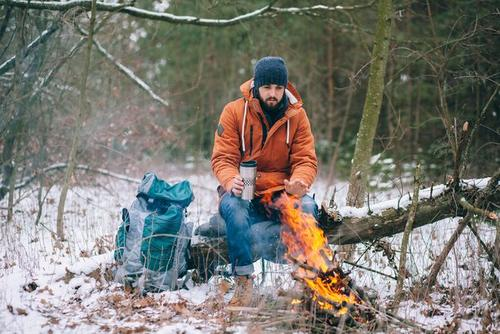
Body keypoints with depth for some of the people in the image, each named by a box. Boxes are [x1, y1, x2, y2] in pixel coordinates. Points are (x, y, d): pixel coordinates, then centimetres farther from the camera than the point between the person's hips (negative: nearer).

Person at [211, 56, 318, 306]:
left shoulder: (296, 115, 3)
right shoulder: (234, 111, -2)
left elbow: (306, 160, -1)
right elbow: (222, 158, -5)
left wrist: (299, 182, -26)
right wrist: (231, 181, -29)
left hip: (282, 192, 1)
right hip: (244, 192, -1)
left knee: (307, 207, -32)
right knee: (234, 207, -36)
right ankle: (244, 281, -30)